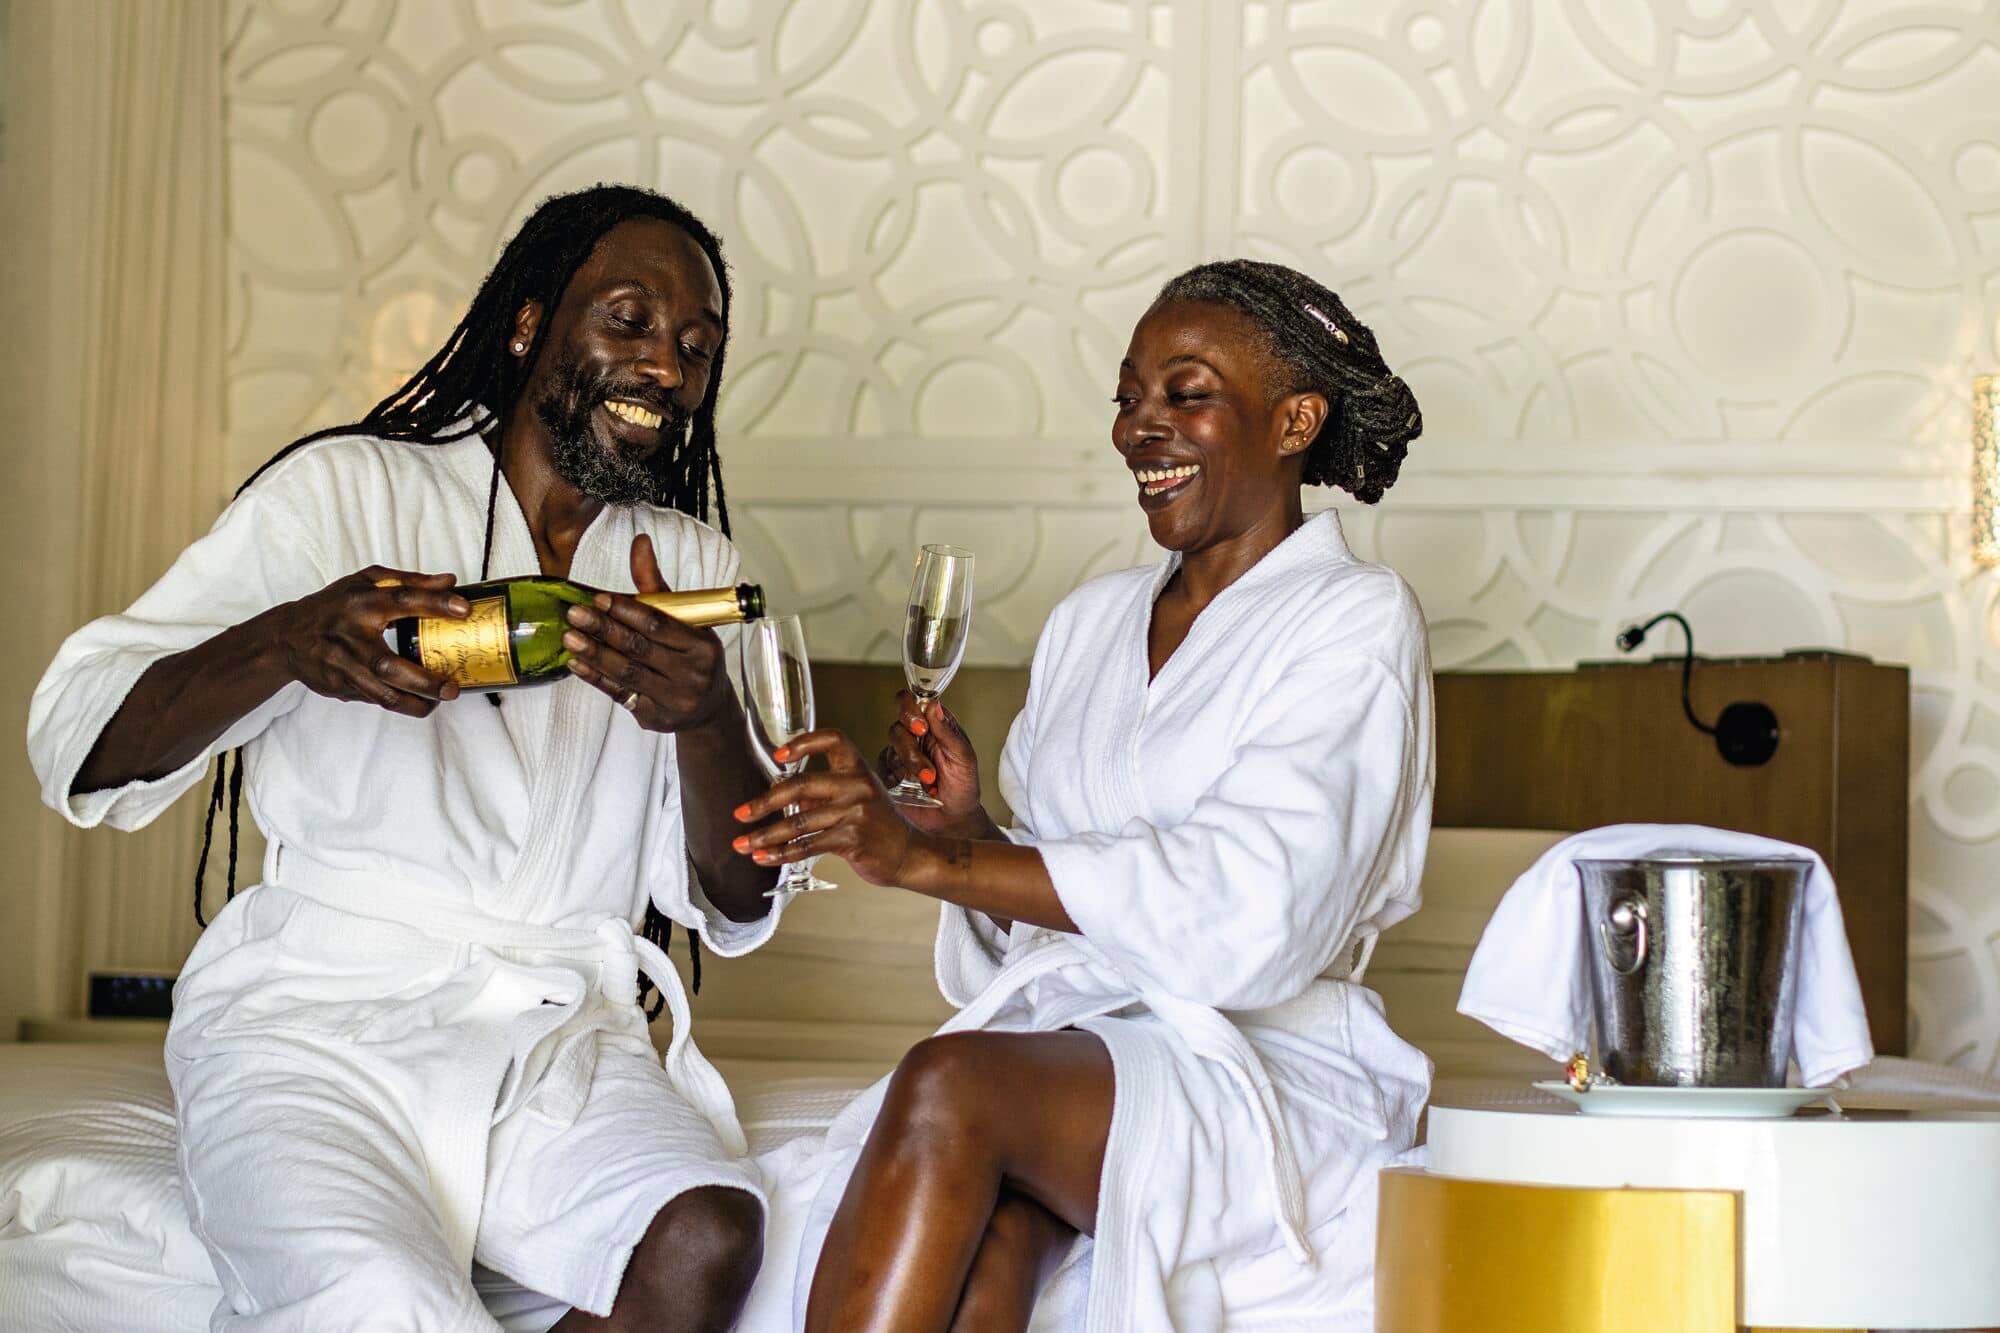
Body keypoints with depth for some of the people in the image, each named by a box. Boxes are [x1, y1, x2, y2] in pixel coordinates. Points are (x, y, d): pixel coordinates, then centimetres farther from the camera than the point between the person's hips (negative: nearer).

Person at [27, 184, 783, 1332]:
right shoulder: (345, 492, 6)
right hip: (315, 1028, -4)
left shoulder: (693, 568, 17)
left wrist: (707, 719, -14)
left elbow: (737, 908, 8)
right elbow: (79, 751, -3)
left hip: (562, 1044, 4)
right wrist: (286, 643, -23)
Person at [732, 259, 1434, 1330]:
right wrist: (966, 825, -3)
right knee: (987, 1213, -32)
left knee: (951, 1084, -33)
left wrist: (928, 856, -20)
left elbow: (1248, 909, -16)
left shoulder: (1357, 620, 0)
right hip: (1054, 1047, 5)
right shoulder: (1090, 620, 21)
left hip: (1259, 1066, -4)